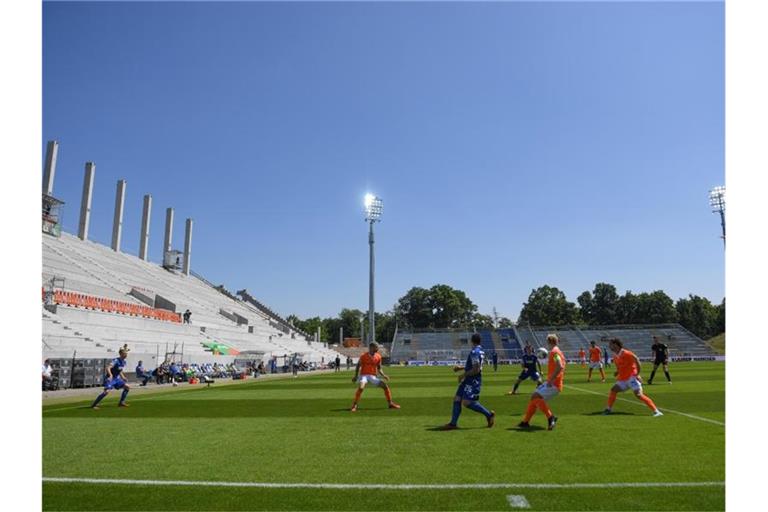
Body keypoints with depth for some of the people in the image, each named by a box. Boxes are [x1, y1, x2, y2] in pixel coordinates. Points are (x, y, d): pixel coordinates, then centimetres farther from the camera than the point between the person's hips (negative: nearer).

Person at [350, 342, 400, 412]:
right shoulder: (364, 356, -10)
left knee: (385, 386, -8)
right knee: (361, 387, -33)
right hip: (364, 375, -4)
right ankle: (354, 405, -20)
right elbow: (358, 366, 2)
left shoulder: (378, 357, 1)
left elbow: (379, 368, 11)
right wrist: (356, 376, -4)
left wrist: (383, 375, -5)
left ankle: (390, 403, 8)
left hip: (373, 376, 4)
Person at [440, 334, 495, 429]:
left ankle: (489, 414, 0)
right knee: (457, 399, 6)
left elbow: (476, 369, -23)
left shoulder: (474, 352, -17)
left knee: (467, 402, -15)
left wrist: (464, 375, -14)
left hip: (473, 381, -10)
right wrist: (461, 367, 25)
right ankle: (453, 423, 9)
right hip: (469, 381, 10)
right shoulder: (480, 351, 13)